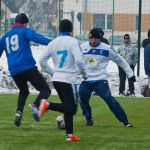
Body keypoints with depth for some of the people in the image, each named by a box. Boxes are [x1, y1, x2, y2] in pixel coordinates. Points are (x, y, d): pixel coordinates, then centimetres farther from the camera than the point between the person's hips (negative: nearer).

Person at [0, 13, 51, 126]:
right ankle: (36, 106, -31)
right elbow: (36, 38, -16)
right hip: (28, 67, -6)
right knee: (45, 89, -2)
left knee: (23, 92, 29)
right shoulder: (25, 31, 5)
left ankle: (19, 112, 6)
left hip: (14, 71, 6)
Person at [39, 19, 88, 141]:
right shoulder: (73, 42, -8)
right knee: (71, 108, -4)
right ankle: (48, 105, -23)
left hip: (56, 79, 7)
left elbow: (42, 61, 9)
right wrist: (84, 74, -3)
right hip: (69, 79, -7)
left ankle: (70, 134, 10)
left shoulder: (53, 43, 9)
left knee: (69, 107, 15)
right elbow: (79, 60, -19)